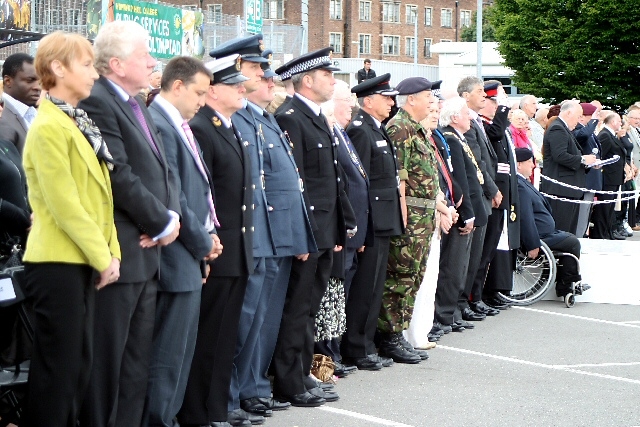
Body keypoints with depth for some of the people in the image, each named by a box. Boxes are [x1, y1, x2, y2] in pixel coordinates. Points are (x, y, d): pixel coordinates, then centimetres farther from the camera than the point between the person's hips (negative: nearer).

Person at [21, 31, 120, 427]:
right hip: (58, 261, -9)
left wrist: (110, 252, 5)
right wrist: (102, 256, -13)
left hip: (84, 260, 9)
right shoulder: (49, 127, -14)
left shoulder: (79, 123, 14)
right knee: (58, 365, -3)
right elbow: (64, 204, -18)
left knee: (80, 363, 12)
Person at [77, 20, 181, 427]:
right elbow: (120, 176, -19)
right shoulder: (97, 102, -13)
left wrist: (171, 216, -2)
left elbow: (162, 170, 15)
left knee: (138, 358, 13)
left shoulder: (139, 107, 16)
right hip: (119, 253, -9)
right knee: (107, 358, -1)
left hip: (148, 252, 9)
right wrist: (161, 222, -10)